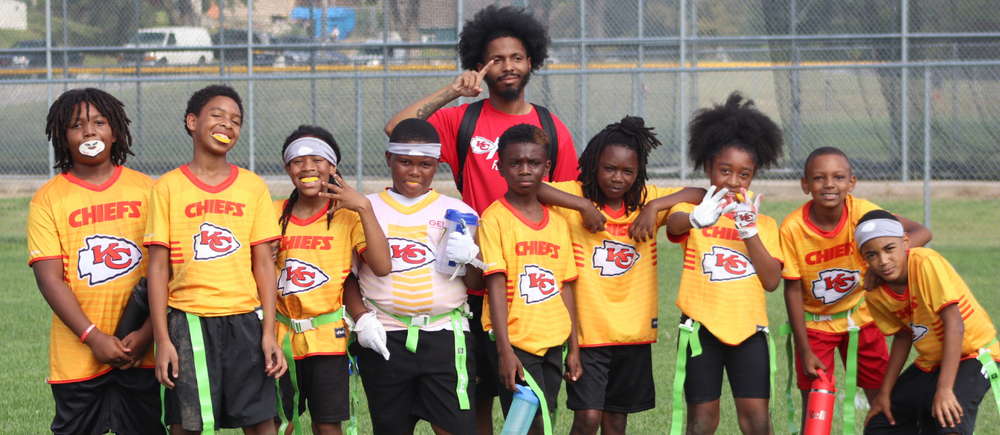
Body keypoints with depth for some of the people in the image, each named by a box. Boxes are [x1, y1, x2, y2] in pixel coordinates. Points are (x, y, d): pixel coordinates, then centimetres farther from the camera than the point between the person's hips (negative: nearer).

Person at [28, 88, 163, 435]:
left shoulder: (146, 190, 6)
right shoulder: (48, 199, 1)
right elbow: (49, 277, -6)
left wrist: (147, 333, -9)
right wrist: (93, 337, -15)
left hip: (143, 351, 1)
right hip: (77, 358, -1)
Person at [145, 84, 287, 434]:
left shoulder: (253, 187, 8)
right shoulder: (168, 188, 2)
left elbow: (263, 265, 7)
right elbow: (158, 267, 1)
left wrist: (269, 333, -1)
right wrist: (162, 339, -5)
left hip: (244, 320, 2)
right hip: (188, 321, -2)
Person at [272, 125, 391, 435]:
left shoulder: (346, 214, -3)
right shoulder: (275, 214, 6)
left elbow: (382, 266, -16)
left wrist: (364, 208, -19)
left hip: (327, 336, -2)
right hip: (282, 335, 2)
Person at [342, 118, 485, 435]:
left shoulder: (457, 212, 10)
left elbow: (476, 284, 9)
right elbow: (346, 275, 10)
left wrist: (468, 257, -12)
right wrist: (362, 319, -5)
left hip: (445, 336, 0)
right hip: (384, 338, 0)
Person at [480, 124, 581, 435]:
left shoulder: (558, 222, 11)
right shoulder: (495, 219, -6)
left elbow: (565, 288, 14)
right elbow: (496, 286, -12)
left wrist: (574, 348, 11)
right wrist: (505, 351, -18)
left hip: (552, 343, 5)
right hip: (515, 343, -5)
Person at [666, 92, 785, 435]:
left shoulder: (763, 223, 10)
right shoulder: (693, 212, 2)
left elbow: (772, 281, -1)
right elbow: (675, 223, -25)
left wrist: (750, 232, -12)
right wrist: (697, 218, -49)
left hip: (749, 327, 2)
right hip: (701, 326, -2)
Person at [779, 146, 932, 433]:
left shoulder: (861, 212, -21)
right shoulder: (792, 228, -22)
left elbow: (921, 233, -29)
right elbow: (792, 290, -14)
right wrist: (805, 351, -12)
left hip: (859, 315, 1)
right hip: (814, 321, -1)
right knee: (813, 403, -1)